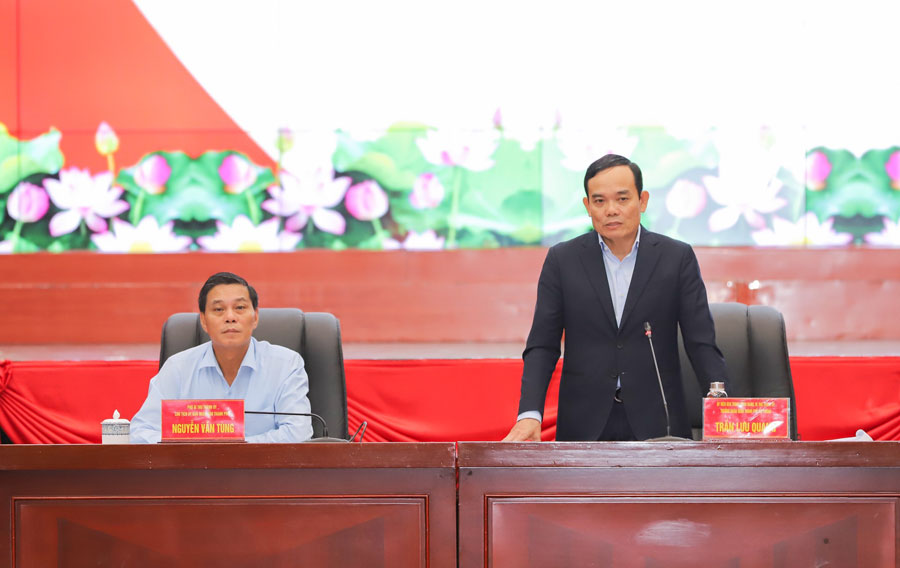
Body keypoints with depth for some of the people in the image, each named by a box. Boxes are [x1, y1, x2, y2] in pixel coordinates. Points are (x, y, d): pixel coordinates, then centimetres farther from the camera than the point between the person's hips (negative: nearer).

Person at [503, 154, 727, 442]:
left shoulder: (678, 258, 3)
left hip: (656, 423, 0)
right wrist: (529, 414, -13)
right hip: (584, 425, 0)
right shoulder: (562, 259, 4)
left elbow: (702, 344, 0)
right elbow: (542, 346, 3)